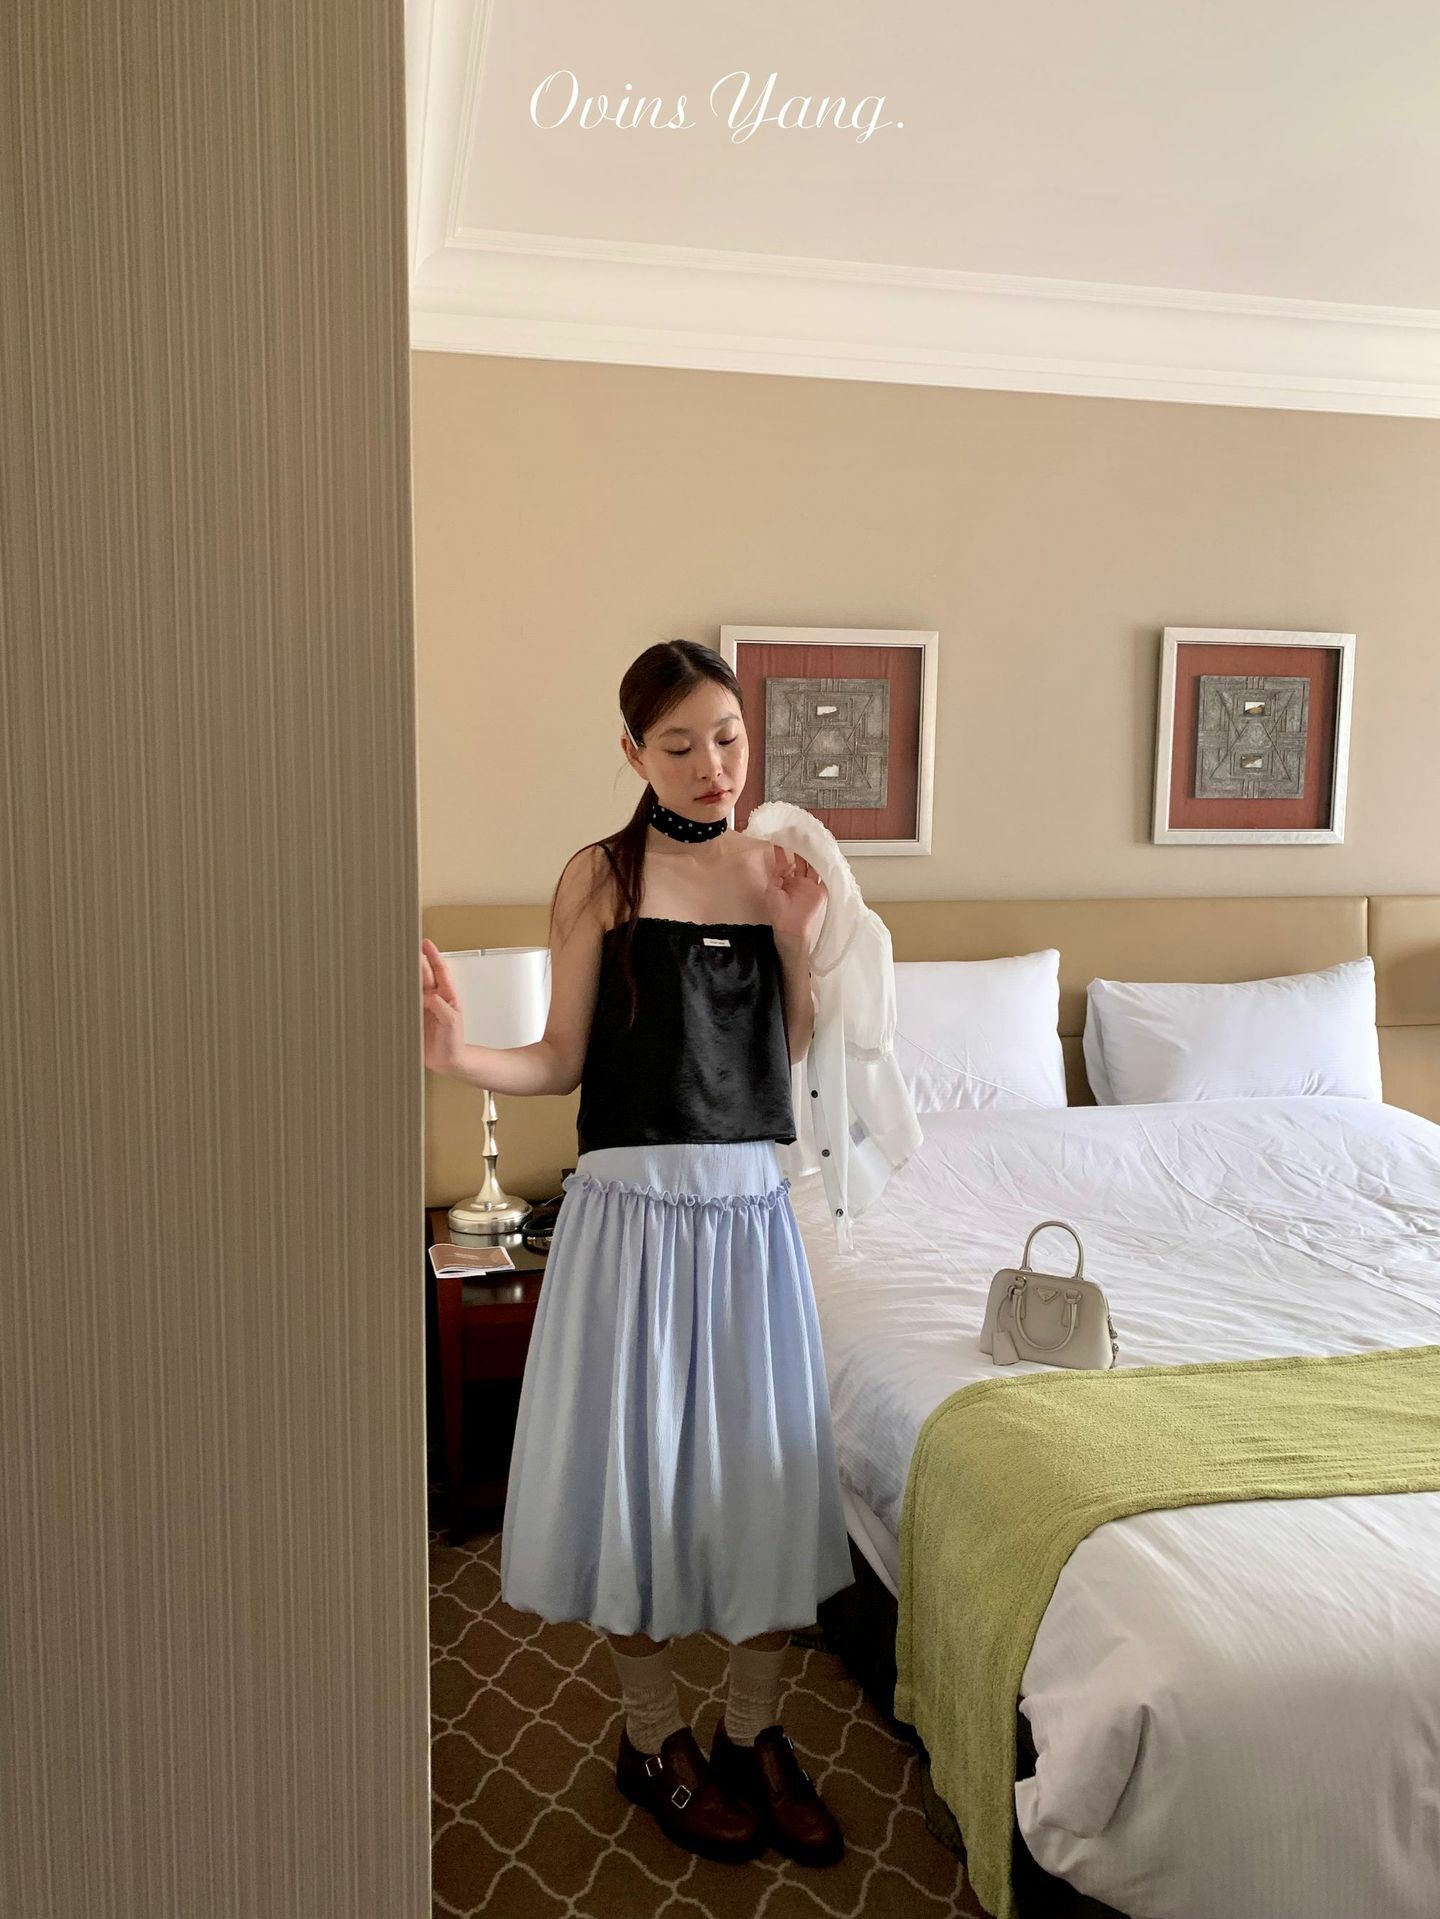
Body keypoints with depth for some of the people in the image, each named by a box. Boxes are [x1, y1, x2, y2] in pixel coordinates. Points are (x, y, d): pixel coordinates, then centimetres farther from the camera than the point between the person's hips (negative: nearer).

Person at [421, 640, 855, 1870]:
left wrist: (798, 936, -5)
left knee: (768, 1466, 10)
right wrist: (459, 1054, -23)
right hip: (634, 1206, -3)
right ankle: (654, 1737, 31)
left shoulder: (775, 867, 5)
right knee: (642, 1462, 8)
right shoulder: (603, 876, -6)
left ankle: (756, 1731, 32)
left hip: (752, 1206, 4)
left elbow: (791, 1050, 10)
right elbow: (564, 1062, -4)